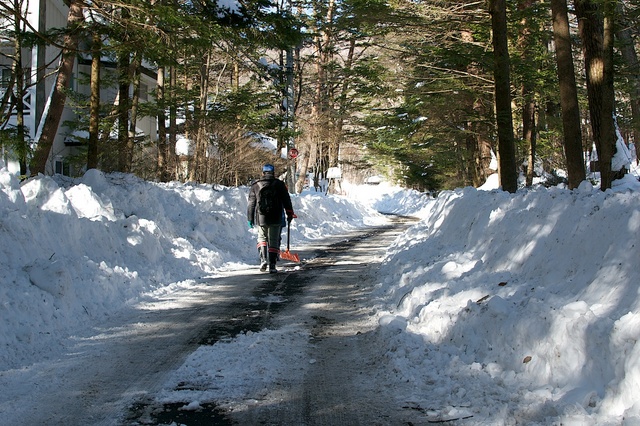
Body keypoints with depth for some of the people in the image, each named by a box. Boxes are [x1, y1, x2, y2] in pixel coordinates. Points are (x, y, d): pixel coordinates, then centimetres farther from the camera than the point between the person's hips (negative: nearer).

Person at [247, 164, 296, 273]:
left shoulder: (255, 186, 6)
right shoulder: (279, 184, 4)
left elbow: (251, 204, 8)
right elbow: (286, 200, 4)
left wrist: (250, 218, 13)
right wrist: (290, 214, 12)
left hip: (260, 218, 1)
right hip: (276, 219, -1)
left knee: (262, 238, 18)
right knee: (274, 241, 5)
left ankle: (263, 259, -2)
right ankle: (272, 265, 1)